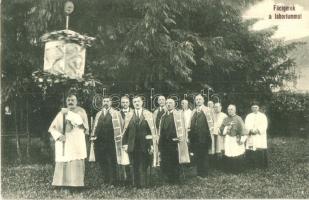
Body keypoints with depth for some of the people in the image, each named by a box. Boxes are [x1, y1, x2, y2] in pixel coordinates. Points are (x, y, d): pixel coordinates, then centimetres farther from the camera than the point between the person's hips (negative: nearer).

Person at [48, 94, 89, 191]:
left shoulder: (80, 111, 4)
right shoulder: (61, 113, 9)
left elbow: (80, 121, -17)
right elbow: (52, 128, 7)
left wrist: (68, 113, -17)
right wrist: (59, 136, -10)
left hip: (76, 144, -2)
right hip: (63, 143, 2)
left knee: (75, 163, -7)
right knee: (63, 163, -2)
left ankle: (75, 184, -2)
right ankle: (64, 185, 4)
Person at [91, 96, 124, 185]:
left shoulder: (116, 114, 4)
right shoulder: (98, 114, 17)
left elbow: (119, 127, 0)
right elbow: (95, 127, 19)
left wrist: (118, 140, -7)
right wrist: (93, 136, 5)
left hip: (111, 142, -4)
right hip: (99, 142, 4)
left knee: (112, 163, -3)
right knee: (102, 163, 7)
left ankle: (113, 183, 6)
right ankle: (106, 182, 18)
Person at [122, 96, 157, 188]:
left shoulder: (148, 114, 2)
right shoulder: (129, 116, 8)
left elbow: (152, 130, -1)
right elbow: (125, 130, 9)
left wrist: (152, 144, -6)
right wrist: (125, 144, 3)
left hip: (144, 146, -2)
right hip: (133, 146, 2)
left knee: (143, 166, 0)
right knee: (135, 167, 6)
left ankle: (143, 185, 9)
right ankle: (135, 185, 13)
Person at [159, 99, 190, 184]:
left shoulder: (178, 114, -2)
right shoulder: (163, 116, 14)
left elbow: (181, 127, -8)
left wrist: (180, 138, -14)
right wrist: (160, 140, 11)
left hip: (174, 141, -5)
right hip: (165, 143, 5)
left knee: (175, 162, 3)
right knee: (164, 163, 9)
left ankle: (175, 180, 15)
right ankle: (169, 179, 23)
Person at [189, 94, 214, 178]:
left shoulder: (206, 110, -1)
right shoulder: (194, 111, 13)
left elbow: (210, 121, -5)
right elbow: (191, 123, 15)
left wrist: (210, 131, -10)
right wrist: (190, 134, 10)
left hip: (204, 136, -5)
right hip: (195, 136, 5)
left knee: (204, 155, 1)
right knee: (197, 155, 8)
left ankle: (204, 173, 10)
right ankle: (199, 173, 18)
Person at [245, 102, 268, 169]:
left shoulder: (263, 116, 9)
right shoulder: (248, 116, 14)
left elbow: (264, 126, -3)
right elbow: (247, 126, 2)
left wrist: (258, 130, -19)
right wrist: (251, 130, -18)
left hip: (261, 137, -1)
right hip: (251, 138, 1)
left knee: (261, 152, -7)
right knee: (251, 153, -5)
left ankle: (262, 167, 0)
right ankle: (252, 166, 2)